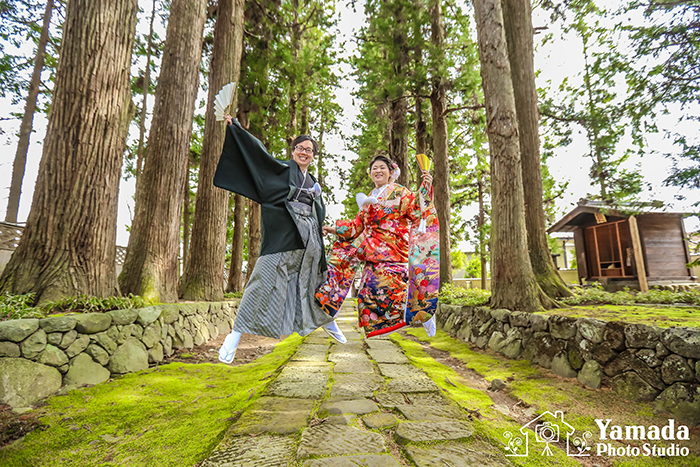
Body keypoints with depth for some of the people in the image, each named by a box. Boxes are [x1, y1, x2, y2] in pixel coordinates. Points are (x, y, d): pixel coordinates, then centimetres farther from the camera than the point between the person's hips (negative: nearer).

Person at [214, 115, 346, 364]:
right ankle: (235, 335, -5)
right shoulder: (283, 168, 5)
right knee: (265, 282, -12)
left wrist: (317, 197, 7)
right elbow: (258, 150, -4)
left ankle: (327, 321, 37)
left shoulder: (313, 183, 21)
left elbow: (320, 213, 25)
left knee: (316, 280, 15)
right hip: (281, 236, -6)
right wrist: (234, 126, -10)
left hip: (308, 239, 6)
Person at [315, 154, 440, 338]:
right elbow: (357, 226, 18)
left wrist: (425, 189, -18)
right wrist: (335, 229, 11)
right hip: (372, 250, 6)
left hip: (392, 250, -6)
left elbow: (416, 212, -8)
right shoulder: (368, 200, 20)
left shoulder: (399, 192, 4)